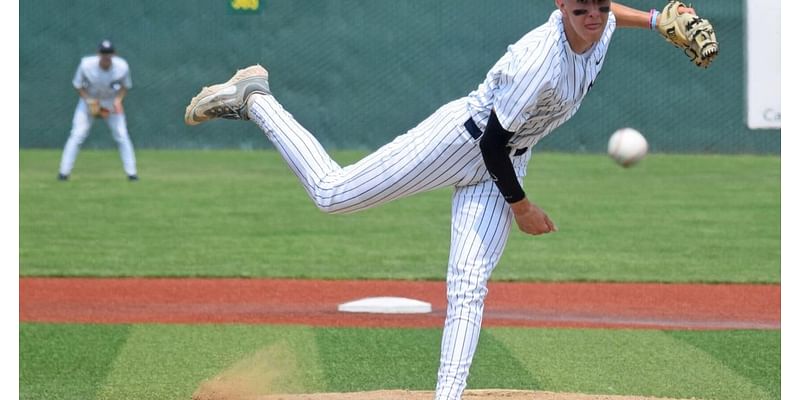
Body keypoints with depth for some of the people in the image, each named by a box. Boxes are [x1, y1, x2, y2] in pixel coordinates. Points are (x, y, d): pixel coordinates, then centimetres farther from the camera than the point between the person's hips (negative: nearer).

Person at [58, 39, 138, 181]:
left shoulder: (122, 67, -22)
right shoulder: (86, 65, -26)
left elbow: (126, 86, -4)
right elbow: (78, 85, -10)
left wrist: (118, 100, -22)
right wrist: (89, 101, -22)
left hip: (112, 104, 1)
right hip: (89, 100, -1)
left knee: (122, 136, -8)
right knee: (77, 135, -11)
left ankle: (131, 172, 1)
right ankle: (64, 172, -6)